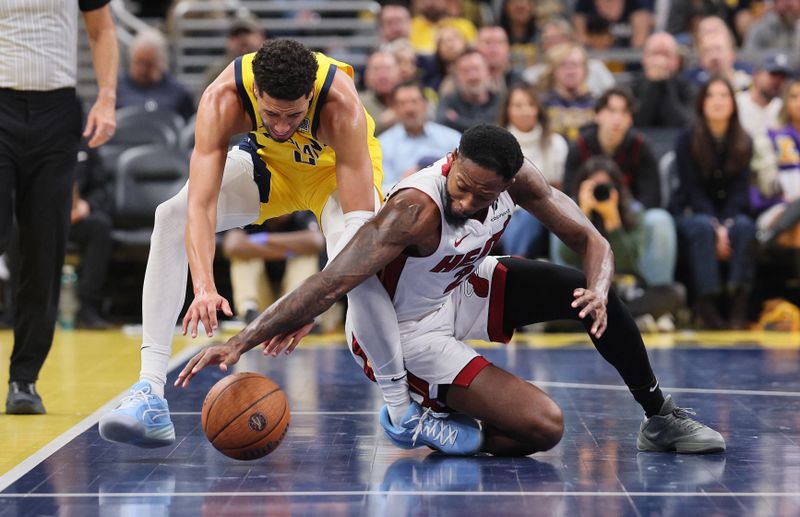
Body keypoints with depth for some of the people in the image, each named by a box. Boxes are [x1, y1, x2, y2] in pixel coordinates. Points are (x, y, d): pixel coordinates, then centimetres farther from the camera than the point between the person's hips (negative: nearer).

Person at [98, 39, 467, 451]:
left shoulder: (341, 105, -40)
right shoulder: (222, 99, -35)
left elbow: (362, 217, -41)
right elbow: (200, 203, -41)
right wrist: (204, 287, -58)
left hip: (337, 167, -3)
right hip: (267, 161, 3)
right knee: (171, 217, -20)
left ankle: (401, 402, -12)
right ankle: (149, 394, -23)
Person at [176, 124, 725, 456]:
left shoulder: (518, 178, -17)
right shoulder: (416, 208, -36)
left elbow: (590, 239, -9)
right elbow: (332, 281, -40)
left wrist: (598, 290, -32)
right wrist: (242, 340, -47)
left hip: (460, 288, 7)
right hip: (403, 333, -7)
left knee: (586, 291, -6)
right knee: (544, 427, -19)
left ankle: (661, 418, 14)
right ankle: (422, 426, 1)